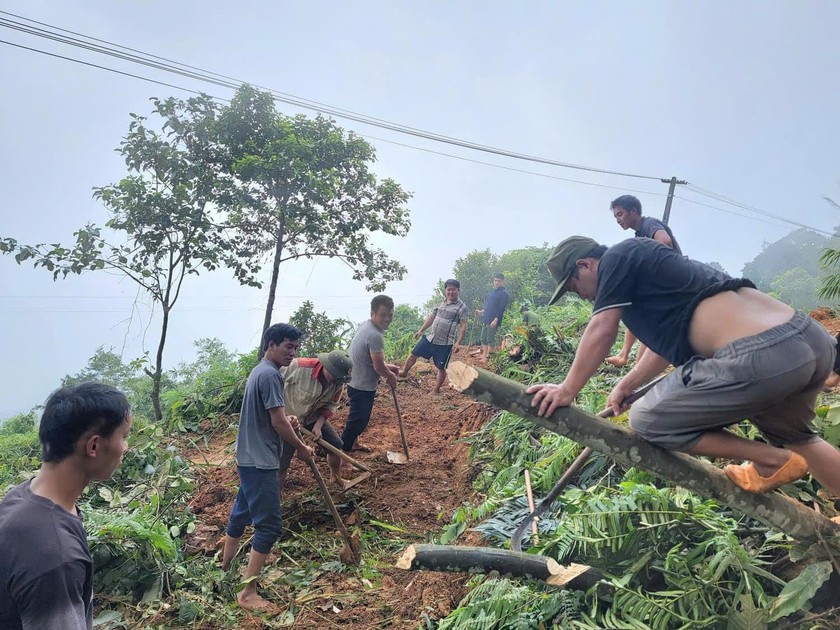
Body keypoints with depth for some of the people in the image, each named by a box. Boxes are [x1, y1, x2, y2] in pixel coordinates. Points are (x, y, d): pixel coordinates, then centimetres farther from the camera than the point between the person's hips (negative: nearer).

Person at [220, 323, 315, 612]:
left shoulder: (259, 371, 13)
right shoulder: (271, 374, -20)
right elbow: (277, 422, -20)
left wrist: (288, 421, 6)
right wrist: (301, 447, -6)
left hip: (249, 457, 11)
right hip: (260, 461, -11)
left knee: (241, 513, 23)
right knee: (269, 525, -5)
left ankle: (224, 570, 40)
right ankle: (247, 593, 3)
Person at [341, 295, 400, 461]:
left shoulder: (365, 326, 4)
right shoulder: (375, 336, -28)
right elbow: (378, 367, -25)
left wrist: (387, 367, 11)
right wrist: (391, 377, -5)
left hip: (357, 383, 11)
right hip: (362, 387, -11)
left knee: (358, 417, 28)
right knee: (357, 421, -3)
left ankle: (354, 442, 49)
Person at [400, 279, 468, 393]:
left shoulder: (462, 307, -9)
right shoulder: (441, 303, 9)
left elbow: (463, 327, -13)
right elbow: (431, 317, 18)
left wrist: (458, 343, -21)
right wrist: (421, 330, 18)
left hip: (445, 343, -5)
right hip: (429, 338, 6)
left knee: (441, 368, 5)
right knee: (414, 354, 13)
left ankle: (436, 391, 21)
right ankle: (404, 372, 34)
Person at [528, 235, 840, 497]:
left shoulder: (617, 257, 2)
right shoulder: (642, 260, 27)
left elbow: (601, 331, -3)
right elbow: (667, 340, 32)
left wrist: (567, 389, 5)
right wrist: (626, 384, 32)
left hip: (759, 356, -10)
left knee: (647, 420, 5)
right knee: (790, 434, 37)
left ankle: (772, 461, 9)